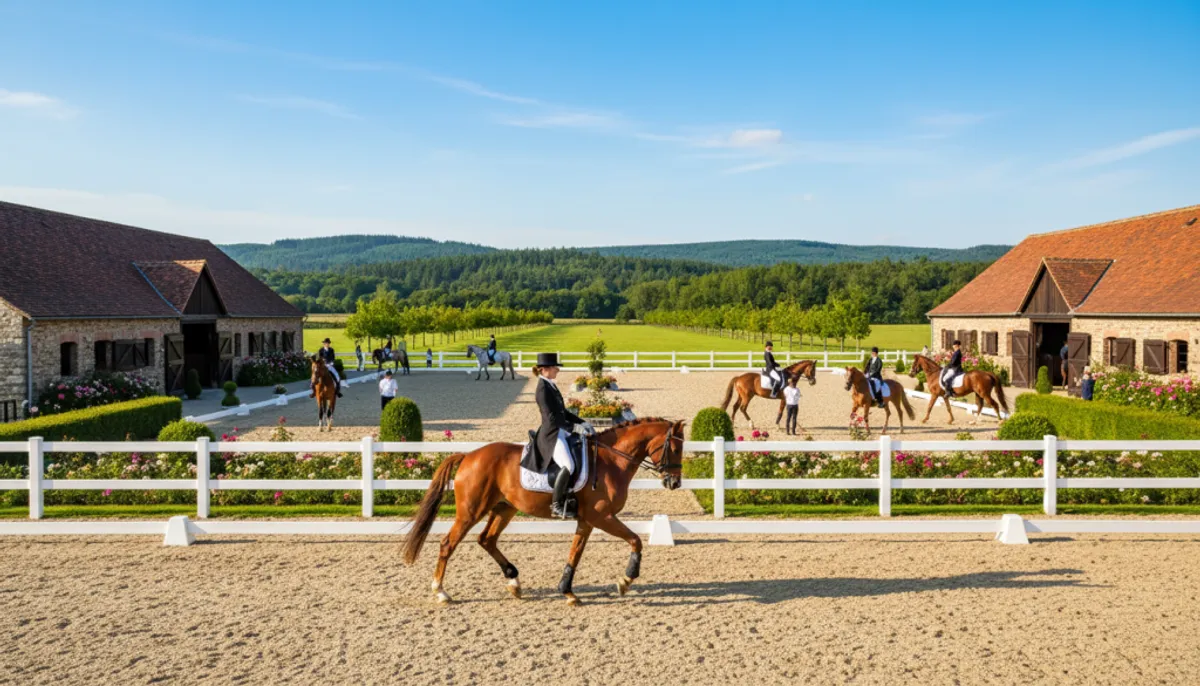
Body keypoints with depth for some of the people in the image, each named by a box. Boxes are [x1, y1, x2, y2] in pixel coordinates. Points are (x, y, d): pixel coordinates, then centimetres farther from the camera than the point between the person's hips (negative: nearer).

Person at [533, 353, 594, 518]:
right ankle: (557, 505, -19)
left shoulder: (551, 386, 15)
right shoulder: (542, 389, -13)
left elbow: (562, 412, 19)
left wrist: (582, 423, 8)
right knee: (568, 466, -28)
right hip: (552, 434, -10)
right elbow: (551, 417, -20)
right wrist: (573, 428, -20)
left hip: (561, 433, 10)